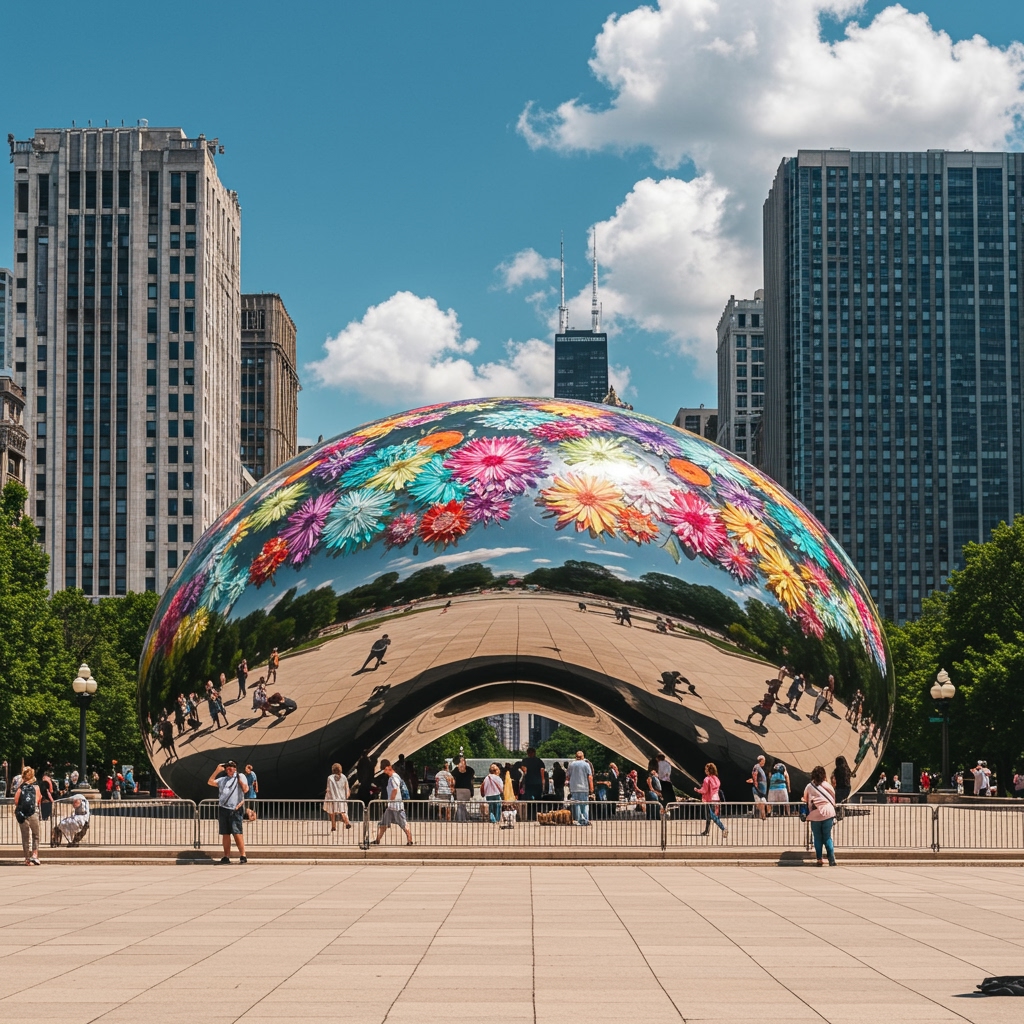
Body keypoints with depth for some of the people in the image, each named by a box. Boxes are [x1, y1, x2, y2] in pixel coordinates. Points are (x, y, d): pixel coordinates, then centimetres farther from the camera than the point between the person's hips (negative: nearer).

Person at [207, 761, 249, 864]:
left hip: (235, 810, -5)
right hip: (223, 809, 5)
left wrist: (239, 778, -9)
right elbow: (210, 782, 16)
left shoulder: (240, 777, 8)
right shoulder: (222, 780, 21)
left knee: (237, 833, -13)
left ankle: (243, 856, -13)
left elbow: (245, 790, -5)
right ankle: (226, 857, 9)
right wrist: (217, 771, 11)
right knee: (225, 834, 6)